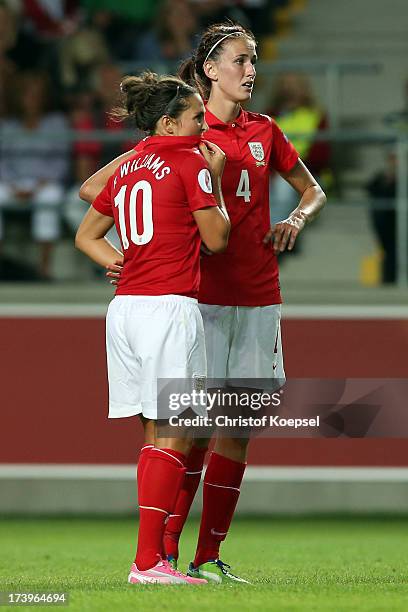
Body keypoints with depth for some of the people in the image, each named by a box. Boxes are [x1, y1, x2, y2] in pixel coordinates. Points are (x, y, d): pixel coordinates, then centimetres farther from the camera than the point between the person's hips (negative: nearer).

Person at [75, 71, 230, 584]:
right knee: (173, 436, -6)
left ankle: (151, 557, 11)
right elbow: (217, 237, -3)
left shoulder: (128, 168, 16)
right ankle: (147, 561, -10)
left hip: (125, 307, 8)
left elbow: (86, 236, 22)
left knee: (156, 434, 12)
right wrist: (216, 179, 7)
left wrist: (127, 266, 14)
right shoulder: (190, 162, -6)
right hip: (170, 307, -8)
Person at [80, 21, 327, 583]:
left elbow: (313, 190, 25)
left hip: (257, 299, 5)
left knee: (238, 430, 3)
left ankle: (208, 556, 8)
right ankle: (163, 552, -7)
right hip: (199, 297, -5)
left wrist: (295, 220, 4)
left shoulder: (264, 131, 11)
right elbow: (94, 189, -1)